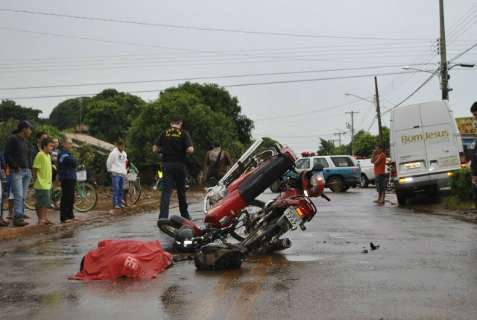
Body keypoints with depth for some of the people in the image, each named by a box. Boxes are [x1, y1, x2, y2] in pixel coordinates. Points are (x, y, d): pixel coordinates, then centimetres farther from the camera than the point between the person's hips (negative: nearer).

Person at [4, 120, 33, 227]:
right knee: (18, 196, -13)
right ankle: (17, 218, -14)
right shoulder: (13, 139, -4)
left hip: (27, 171, 7)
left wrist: (30, 169, 13)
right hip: (17, 171, -7)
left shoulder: (26, 141, 18)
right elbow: (7, 154, -9)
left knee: (23, 196, 6)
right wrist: (15, 166, -15)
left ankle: (20, 215, 10)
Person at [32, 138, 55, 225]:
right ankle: (40, 219, 3)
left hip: (47, 184, 9)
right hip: (41, 185, -9)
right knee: (40, 204, -2)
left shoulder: (48, 155, 13)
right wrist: (36, 181, -15)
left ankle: (45, 218, 20)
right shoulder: (40, 155, -14)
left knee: (47, 203, 13)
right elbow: (35, 169, -16)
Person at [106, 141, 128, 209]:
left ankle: (120, 203, 16)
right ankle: (115, 203, -5)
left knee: (121, 189, 9)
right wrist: (110, 170, -1)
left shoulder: (124, 154, 13)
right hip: (115, 173, -7)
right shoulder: (114, 153, -10)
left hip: (122, 173, 7)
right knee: (116, 189, -9)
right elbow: (108, 162, -6)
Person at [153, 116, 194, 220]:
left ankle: (163, 217, -16)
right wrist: (184, 151, 8)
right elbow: (190, 150, -13)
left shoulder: (165, 133, 4)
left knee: (166, 191, -3)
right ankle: (185, 215, 27)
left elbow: (155, 149, 1)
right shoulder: (184, 133, -3)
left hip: (167, 164, 1)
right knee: (181, 191, 13)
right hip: (180, 165, -1)